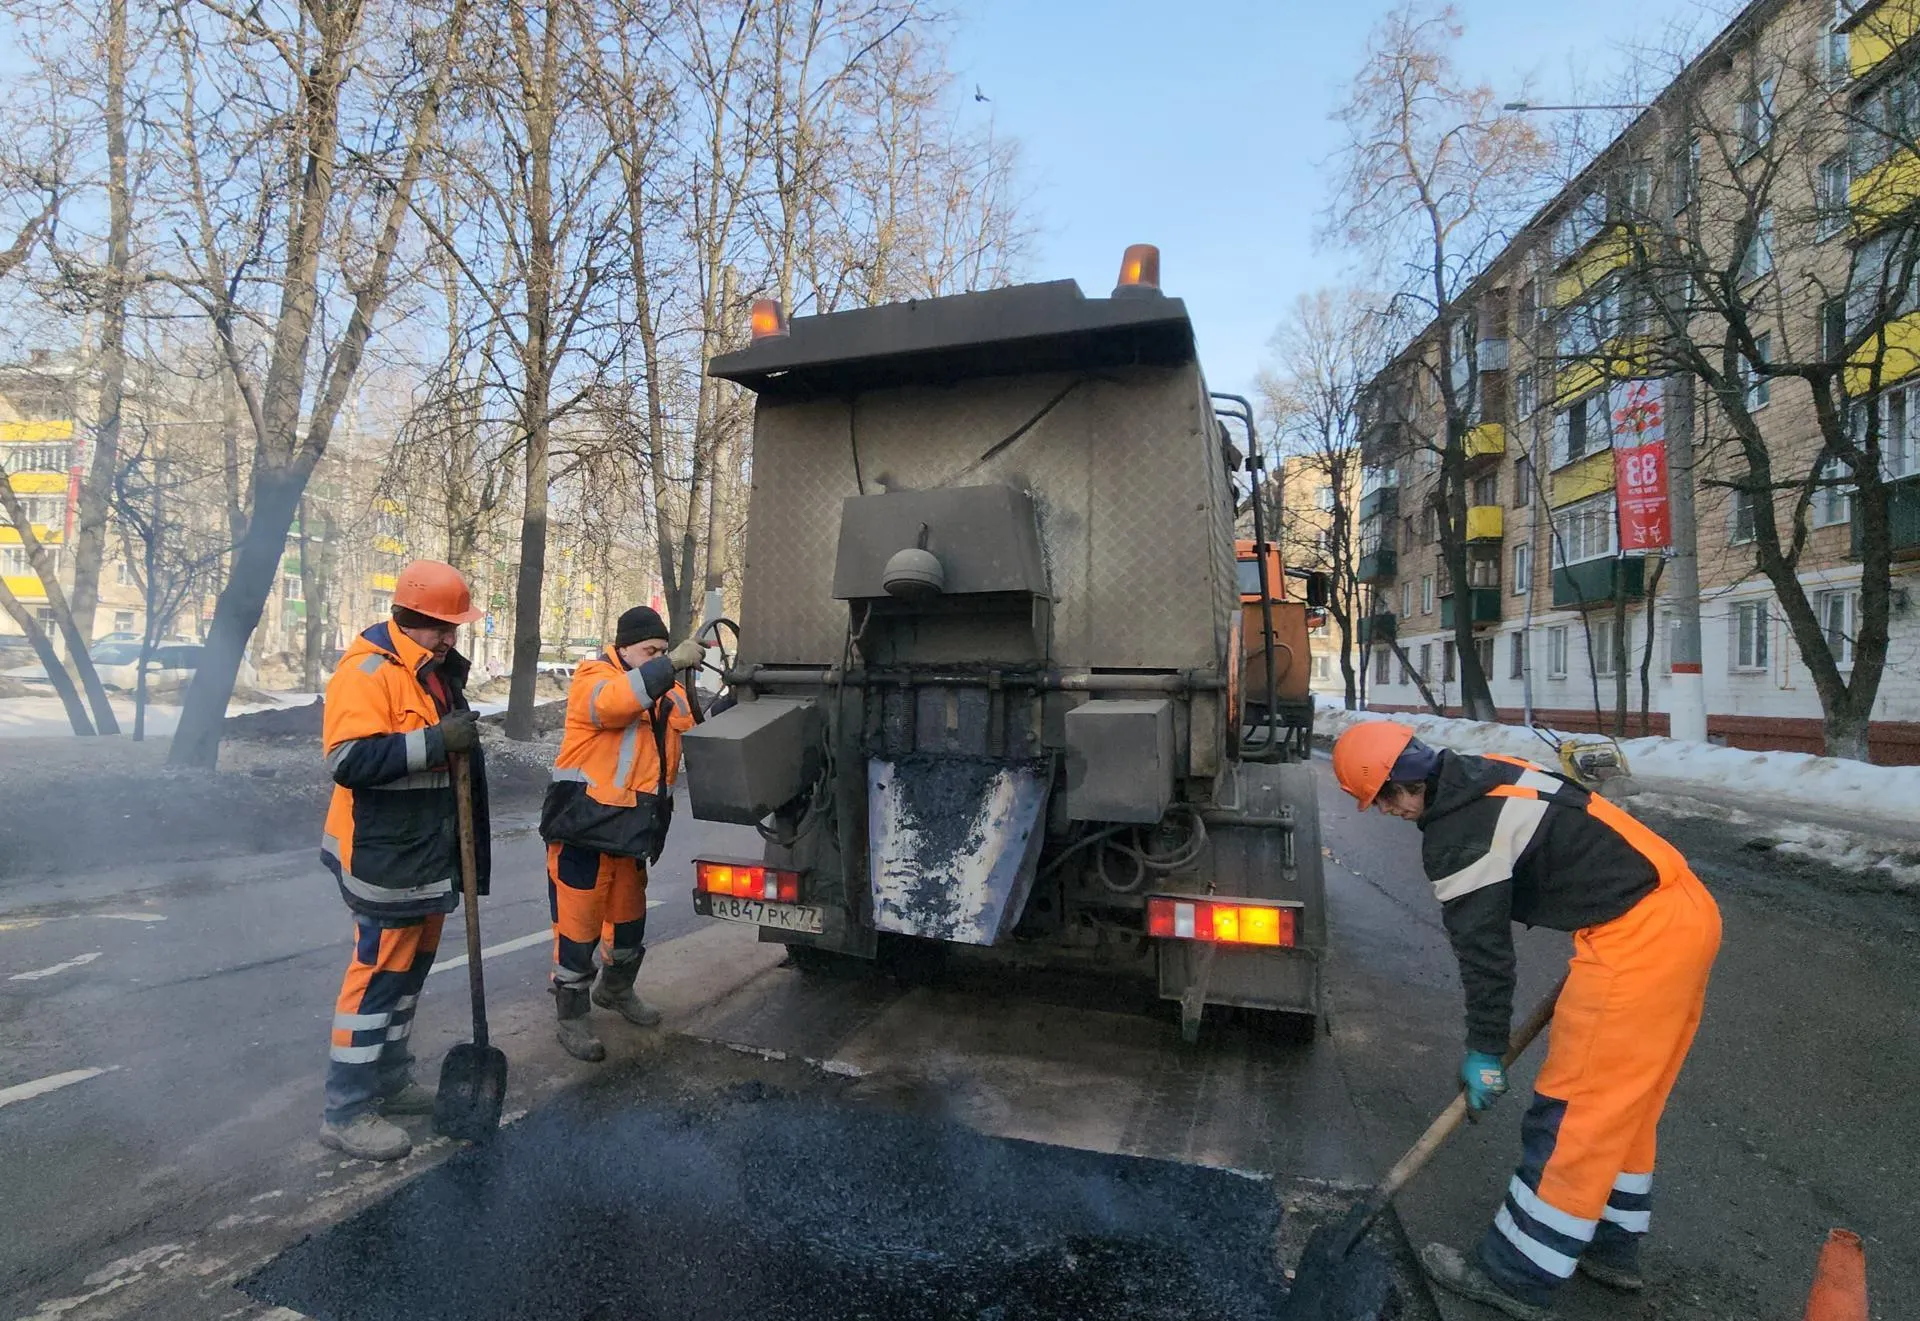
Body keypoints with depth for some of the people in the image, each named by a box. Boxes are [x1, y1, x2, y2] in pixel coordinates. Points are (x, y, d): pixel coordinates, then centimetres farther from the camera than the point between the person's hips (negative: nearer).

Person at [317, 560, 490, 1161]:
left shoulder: (439, 672, 12)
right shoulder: (368, 671, -17)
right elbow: (350, 758, -27)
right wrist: (434, 740, -29)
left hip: (428, 852, 10)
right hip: (385, 856, -9)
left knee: (410, 966, 18)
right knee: (378, 971, -3)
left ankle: (390, 1078, 32)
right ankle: (347, 1110, 9)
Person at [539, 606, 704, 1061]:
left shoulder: (668, 692, 10)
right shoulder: (593, 677, -11)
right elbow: (613, 701, -33)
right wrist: (671, 664, -39)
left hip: (632, 831, 7)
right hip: (584, 825, -7)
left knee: (630, 917, 21)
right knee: (578, 924, 2)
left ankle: (615, 989, 44)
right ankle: (572, 1018, 19)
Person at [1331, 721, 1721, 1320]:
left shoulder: (1456, 835, -18)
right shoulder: (1488, 775, 10)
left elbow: (1484, 949, -11)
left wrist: (1485, 1052, 3)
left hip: (1637, 938, -10)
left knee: (1573, 1112, -1)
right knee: (1623, 1101, 21)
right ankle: (1612, 1248, 35)